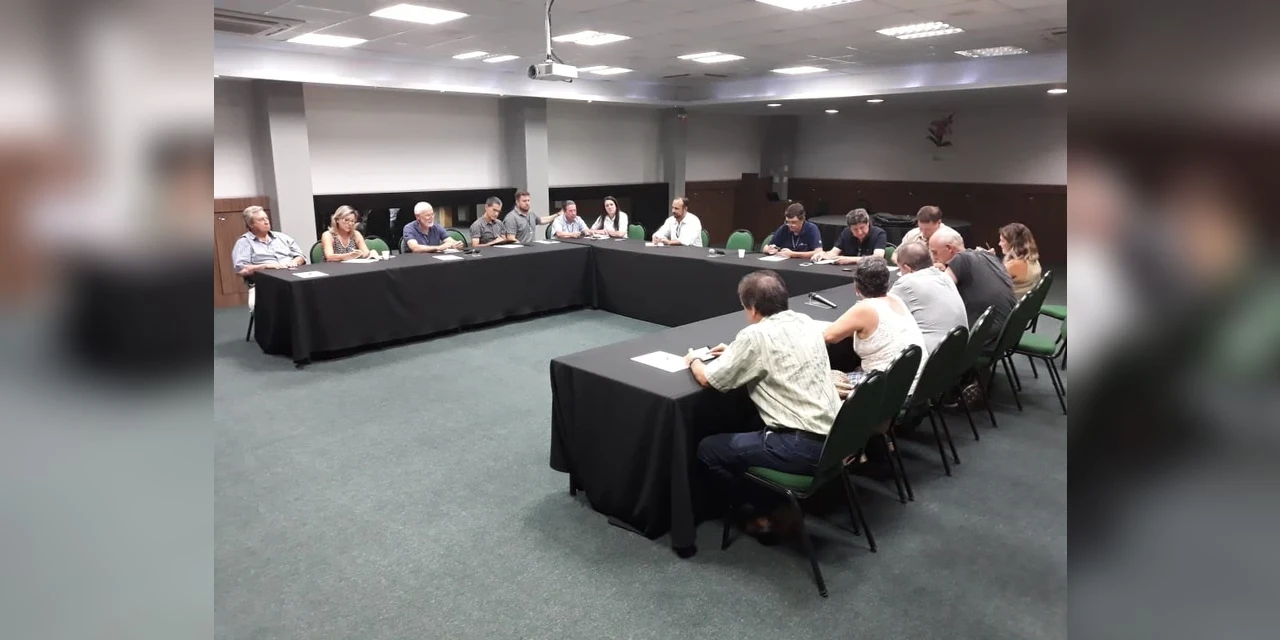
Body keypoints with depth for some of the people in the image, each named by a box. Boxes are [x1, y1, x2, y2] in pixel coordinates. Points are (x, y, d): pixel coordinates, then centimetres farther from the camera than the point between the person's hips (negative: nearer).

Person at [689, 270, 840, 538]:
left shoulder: (756, 335, -14)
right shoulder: (806, 322, 8)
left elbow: (708, 379, -5)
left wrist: (693, 360, 15)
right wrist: (735, 353, 26)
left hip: (803, 447, -8)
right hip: (834, 438, 9)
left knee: (708, 449, 6)